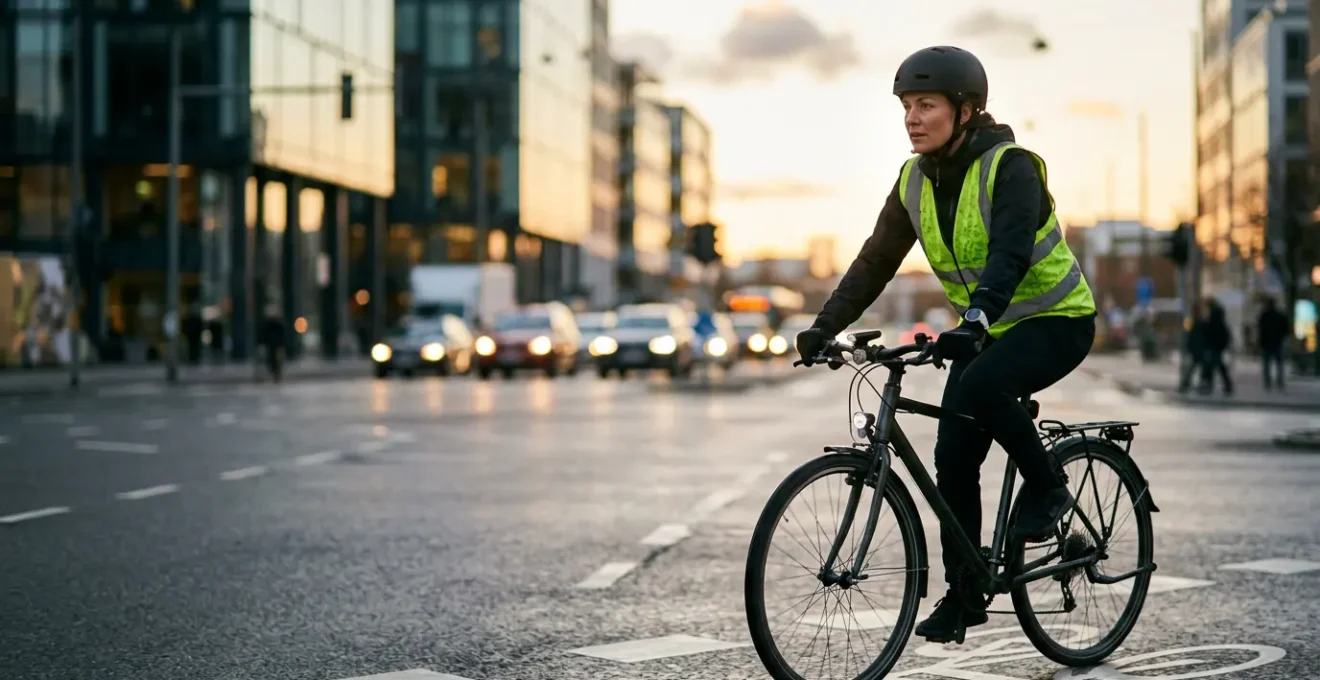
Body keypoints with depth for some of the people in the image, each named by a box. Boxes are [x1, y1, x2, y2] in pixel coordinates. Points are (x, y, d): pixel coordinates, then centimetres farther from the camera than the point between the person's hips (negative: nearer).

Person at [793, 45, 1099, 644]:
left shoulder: (1010, 167, -21)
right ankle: (964, 594, 12)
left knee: (977, 386, -34)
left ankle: (1046, 486, -10)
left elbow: (1010, 251, -36)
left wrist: (976, 318, -51)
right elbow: (875, 262, 0)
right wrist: (825, 326, -12)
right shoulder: (915, 181, -2)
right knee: (954, 457, -1)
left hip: (1055, 320, -7)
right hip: (985, 331, 7)